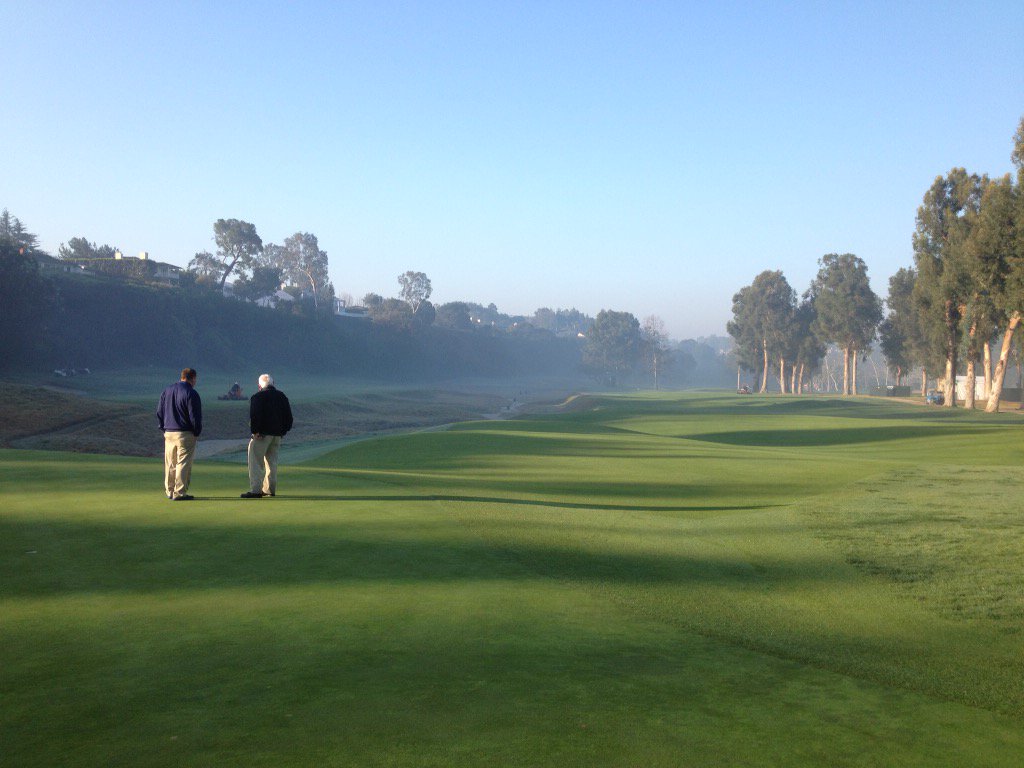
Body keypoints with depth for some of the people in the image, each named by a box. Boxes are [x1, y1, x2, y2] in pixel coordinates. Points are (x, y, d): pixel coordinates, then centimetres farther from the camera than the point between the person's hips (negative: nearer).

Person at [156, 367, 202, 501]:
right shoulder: (191, 394, -12)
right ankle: (179, 493, -3)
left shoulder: (167, 391, 11)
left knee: (170, 464, 15)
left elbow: (159, 412, 13)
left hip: (168, 433, 7)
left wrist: (164, 429, 17)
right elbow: (195, 417, -13)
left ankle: (169, 491, 22)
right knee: (183, 463, -2)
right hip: (185, 434, -7)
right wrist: (197, 432, -1)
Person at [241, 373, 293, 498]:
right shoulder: (282, 396, 12)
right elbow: (288, 416, 13)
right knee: (272, 461, 16)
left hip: (262, 435, -6)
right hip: (277, 435, 7)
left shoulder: (257, 397, -7)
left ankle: (256, 490, -10)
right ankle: (270, 489, 18)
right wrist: (283, 431, 15)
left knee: (256, 462, -4)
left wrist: (255, 431, -13)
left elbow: (254, 417, -17)